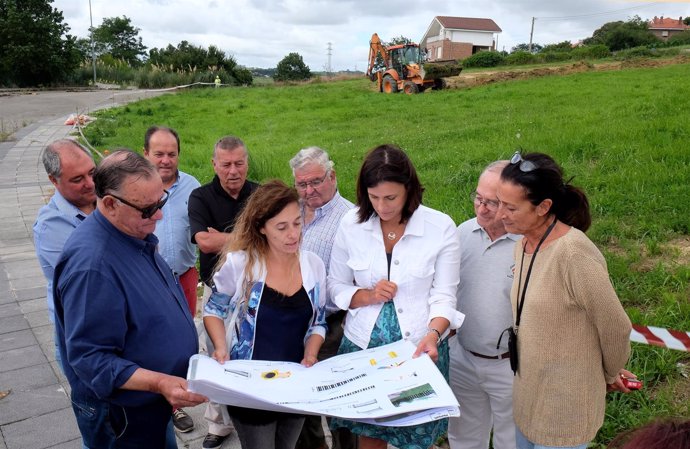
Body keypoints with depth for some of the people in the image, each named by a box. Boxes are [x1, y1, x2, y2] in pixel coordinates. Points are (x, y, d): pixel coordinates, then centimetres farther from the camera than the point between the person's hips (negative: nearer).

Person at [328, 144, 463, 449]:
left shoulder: (441, 227, -10)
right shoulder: (351, 224, -4)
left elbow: (444, 296, -9)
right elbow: (335, 286, 4)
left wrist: (433, 334, -26)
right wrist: (367, 296, -14)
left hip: (419, 348, -1)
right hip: (362, 345, 2)